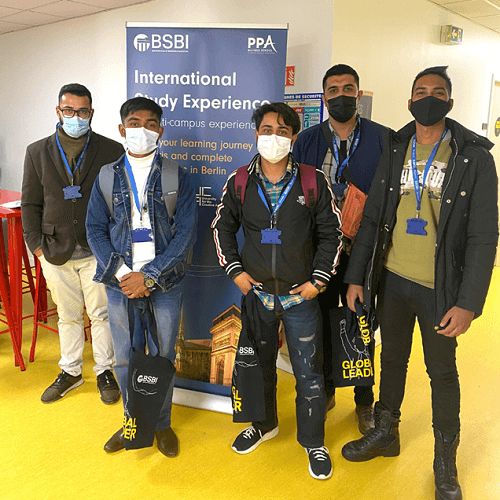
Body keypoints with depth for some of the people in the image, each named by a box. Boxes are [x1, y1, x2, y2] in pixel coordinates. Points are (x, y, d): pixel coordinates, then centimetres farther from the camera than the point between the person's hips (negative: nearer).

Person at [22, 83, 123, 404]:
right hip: (55, 253, 2)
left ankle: (105, 371, 27)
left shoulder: (112, 151, -3)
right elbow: (31, 203, 7)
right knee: (68, 316, 16)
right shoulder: (37, 152, 4)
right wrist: (36, 244, 0)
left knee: (101, 315, 9)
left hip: (97, 251, -2)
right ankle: (70, 372, 33)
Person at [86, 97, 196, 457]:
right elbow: (95, 229, 4)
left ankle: (162, 424, 31)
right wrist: (121, 272, -10)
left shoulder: (178, 176, 0)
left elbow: (186, 233, -6)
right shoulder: (107, 176, 7)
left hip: (164, 283, -2)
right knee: (124, 358, 12)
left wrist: (149, 276, -13)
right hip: (120, 282, 2)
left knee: (163, 357, 9)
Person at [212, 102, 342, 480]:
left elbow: (331, 233, -1)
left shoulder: (314, 181, -6)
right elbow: (223, 227, 8)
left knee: (308, 372, 7)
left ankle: (314, 441, 29)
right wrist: (235, 271, -1)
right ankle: (264, 424, 43)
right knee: (259, 363, 19)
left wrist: (318, 280, -6)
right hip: (255, 293, 2)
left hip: (301, 295, -2)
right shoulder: (239, 182, -1)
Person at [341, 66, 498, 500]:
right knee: (393, 360, 19)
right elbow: (372, 218, 5)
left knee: (442, 372, 12)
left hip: (439, 288, -3)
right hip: (392, 280, 3)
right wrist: (356, 277, 1)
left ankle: (446, 460, 33)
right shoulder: (394, 150, 3)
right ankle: (386, 433, 41)